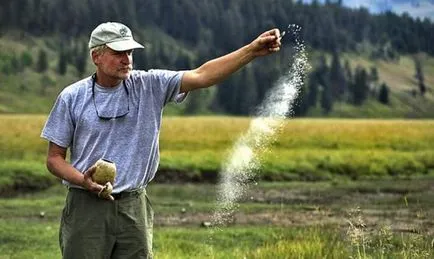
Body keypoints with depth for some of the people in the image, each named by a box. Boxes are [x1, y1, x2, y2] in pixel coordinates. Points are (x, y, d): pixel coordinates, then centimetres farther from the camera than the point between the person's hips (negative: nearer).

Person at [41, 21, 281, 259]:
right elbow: (54, 158, 3)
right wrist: (83, 181, -17)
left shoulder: (149, 86, 2)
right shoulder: (72, 97, -1)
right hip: (87, 206, -2)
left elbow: (201, 75, -8)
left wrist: (252, 50, -18)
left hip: (134, 207, 2)